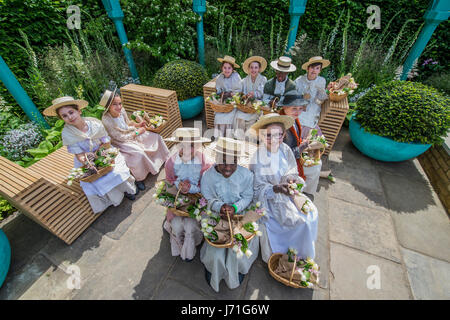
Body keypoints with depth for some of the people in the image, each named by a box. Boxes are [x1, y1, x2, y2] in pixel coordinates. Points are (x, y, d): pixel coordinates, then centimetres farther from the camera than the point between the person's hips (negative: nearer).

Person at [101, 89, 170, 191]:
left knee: (155, 136, 2)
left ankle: (163, 158, 25)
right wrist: (137, 132, -18)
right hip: (121, 142, -7)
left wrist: (138, 125, -6)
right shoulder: (106, 120, -29)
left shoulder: (121, 110, -11)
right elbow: (121, 138, -23)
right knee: (139, 153, -32)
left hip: (131, 133, 7)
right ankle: (138, 178, -10)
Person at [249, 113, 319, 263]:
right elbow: (259, 189, -20)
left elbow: (293, 172, 4)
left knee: (311, 211, -2)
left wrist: (292, 179, -18)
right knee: (299, 220, -12)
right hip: (270, 200, -6)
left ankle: (303, 253, 26)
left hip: (287, 193, 6)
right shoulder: (257, 158, -24)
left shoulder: (285, 149, -8)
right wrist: (276, 188, -35)